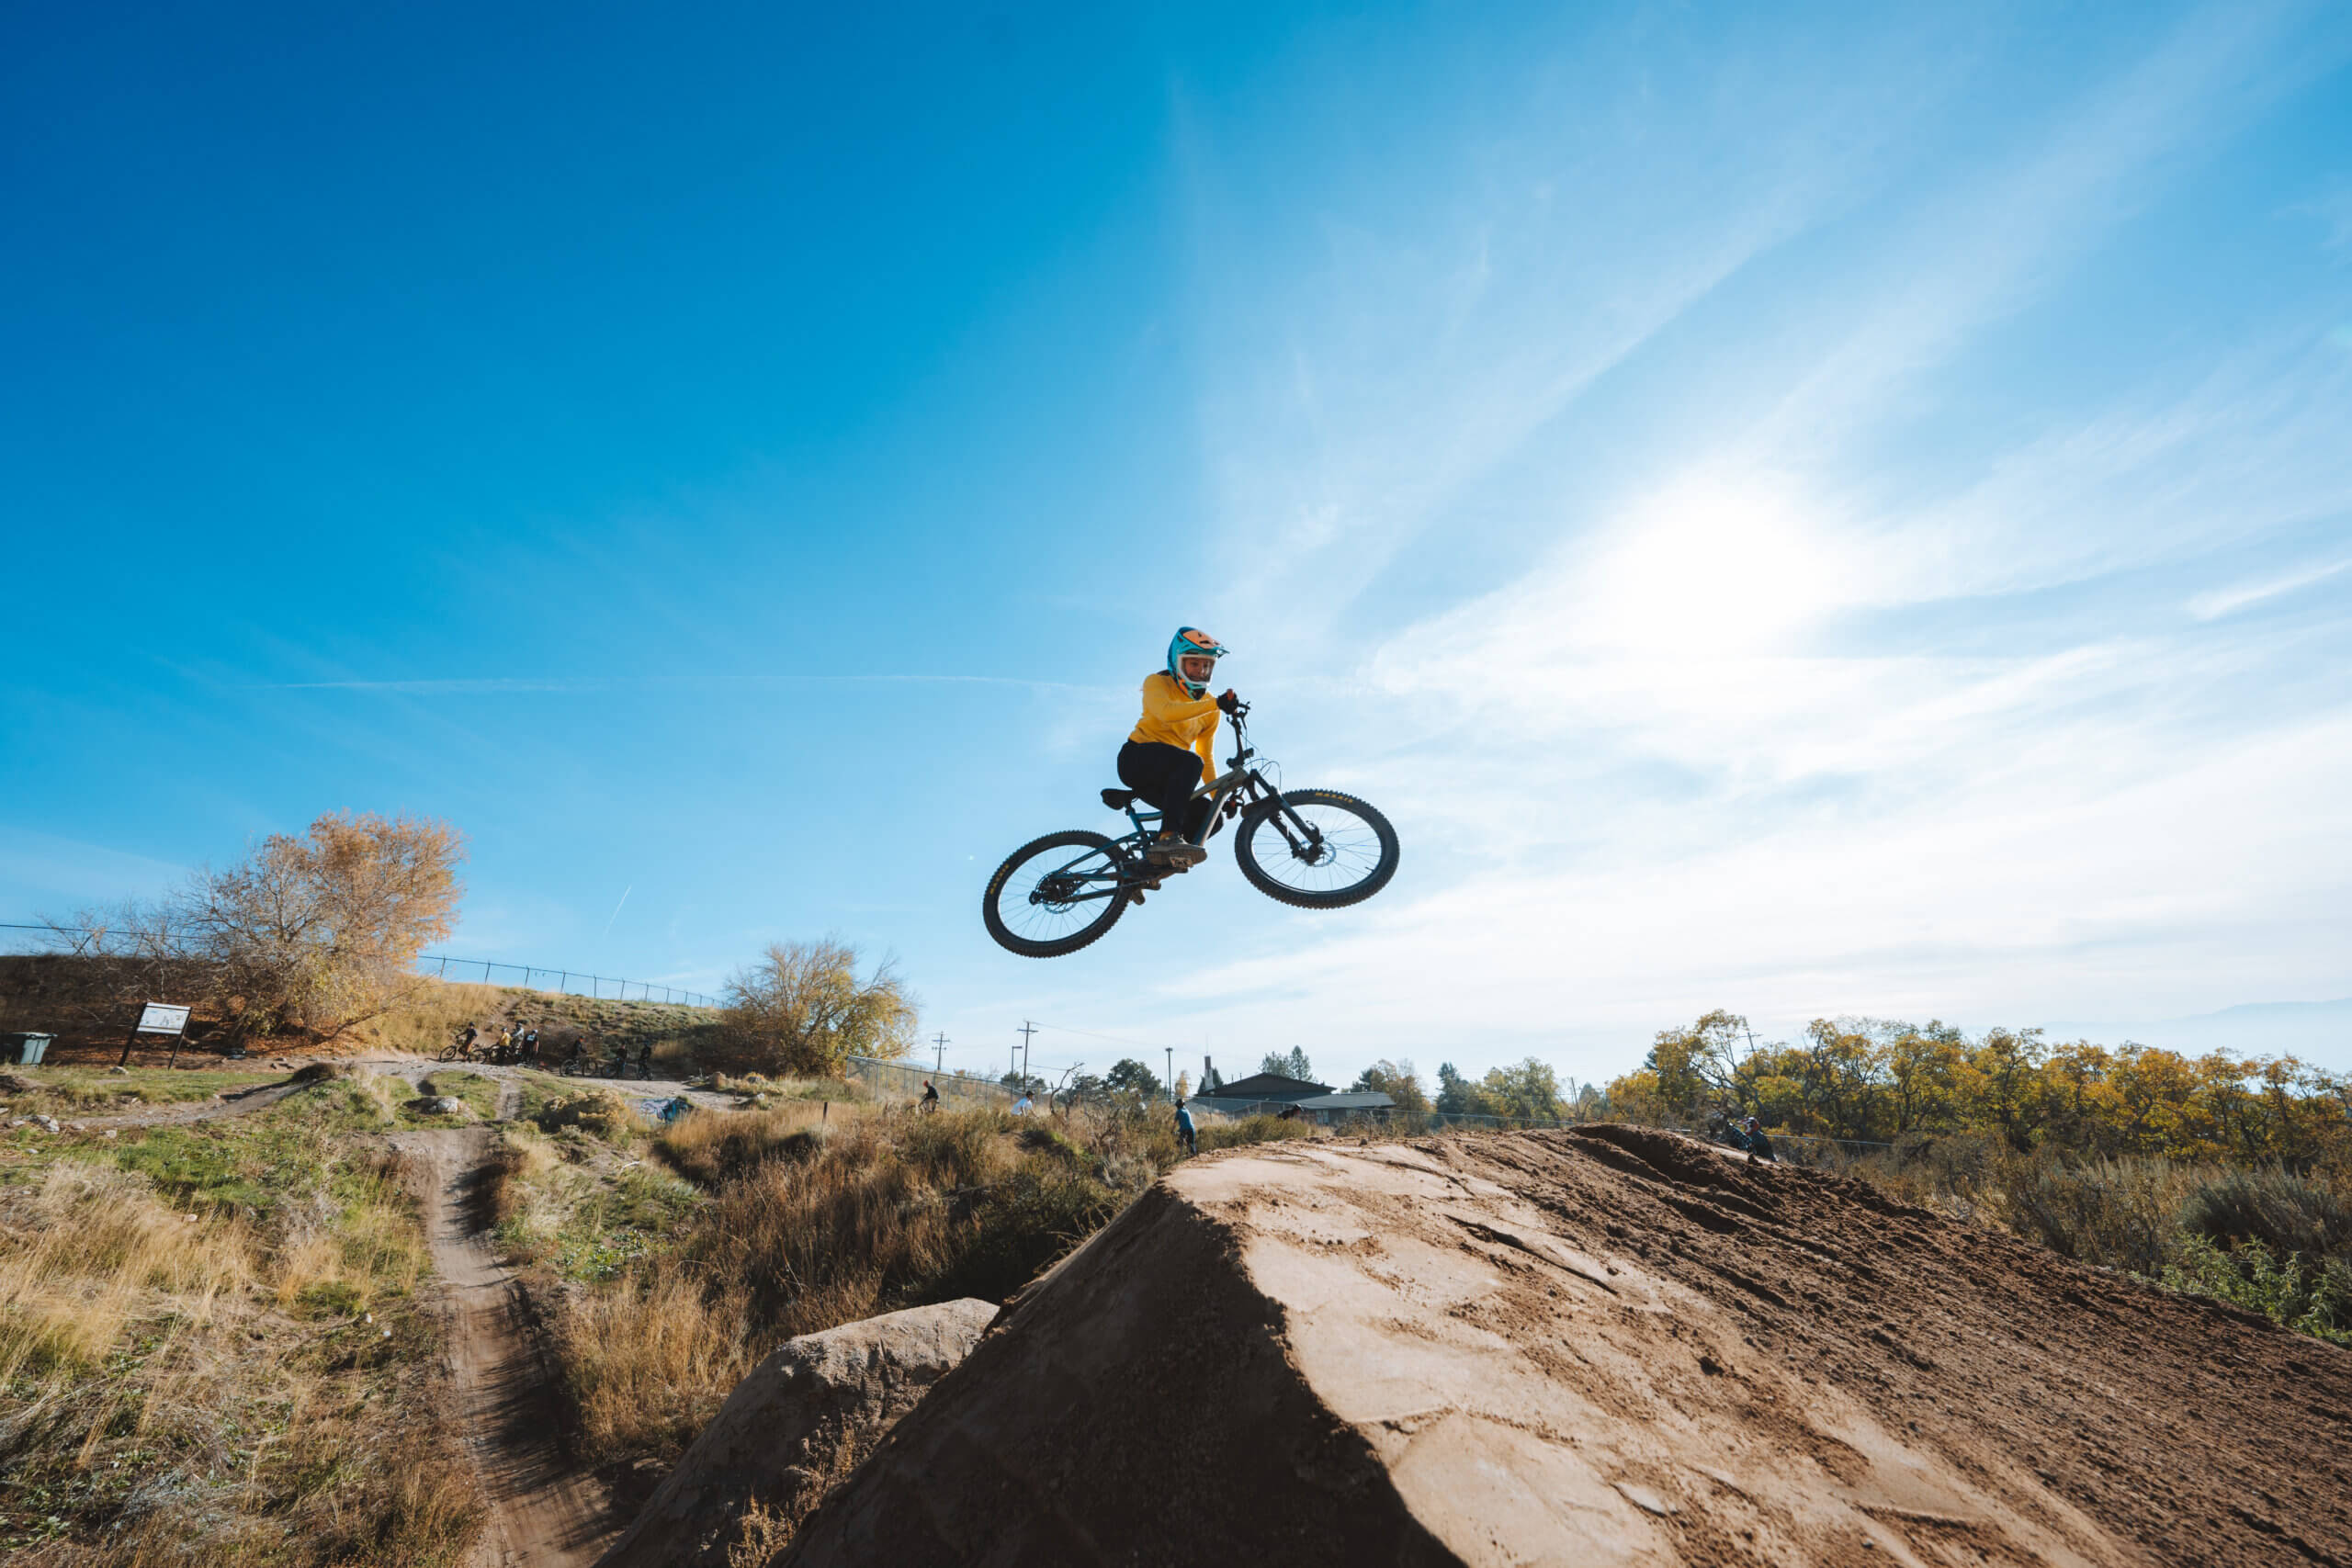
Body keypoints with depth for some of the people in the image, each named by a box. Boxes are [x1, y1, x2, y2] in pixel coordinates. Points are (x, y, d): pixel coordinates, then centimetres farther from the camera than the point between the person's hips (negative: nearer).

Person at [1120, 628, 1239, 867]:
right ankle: (1168, 837, -44)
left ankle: (1154, 859, -7)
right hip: (1137, 759, -6)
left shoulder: (1209, 708, 11)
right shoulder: (1156, 682, -4)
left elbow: (1207, 758, 15)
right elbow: (1167, 712, -28)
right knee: (1190, 762, -34)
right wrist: (1216, 703, -35)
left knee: (1208, 815, -13)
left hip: (1163, 779, 6)